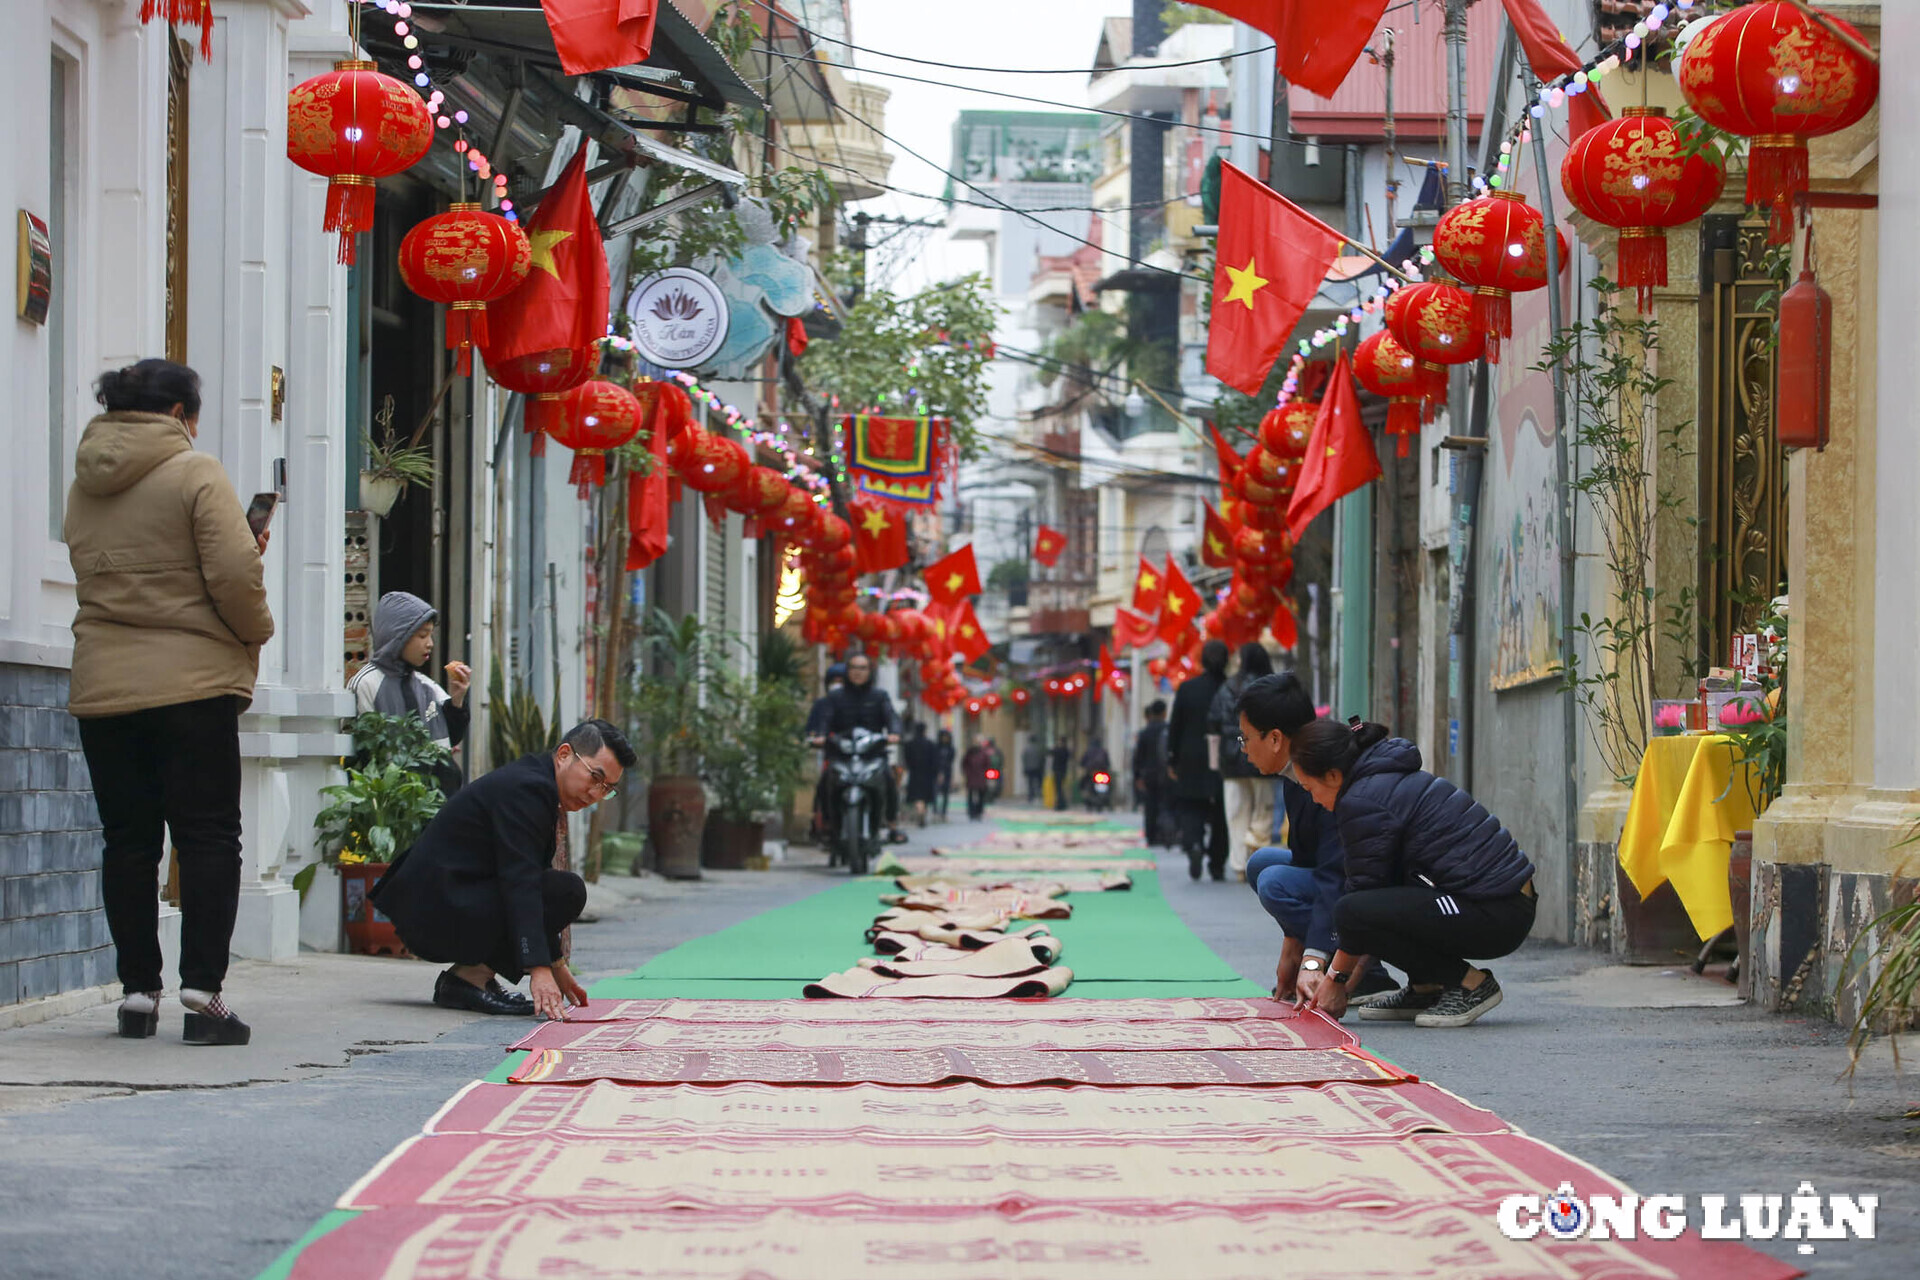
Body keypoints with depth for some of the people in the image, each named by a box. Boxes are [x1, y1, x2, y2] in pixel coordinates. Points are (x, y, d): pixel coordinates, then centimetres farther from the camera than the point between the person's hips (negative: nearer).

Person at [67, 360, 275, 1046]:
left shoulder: (84, 485, 11)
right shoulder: (196, 474, -8)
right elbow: (234, 574, -16)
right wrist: (257, 629, 4)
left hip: (101, 682, 5)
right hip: (191, 683, -5)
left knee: (128, 841, 9)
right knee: (208, 838, 0)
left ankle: (137, 991, 9)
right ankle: (202, 992, -6)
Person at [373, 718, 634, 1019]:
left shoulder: (535, 784, 16)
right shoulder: (524, 789, -16)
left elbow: (530, 878, 24)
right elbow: (520, 883, -26)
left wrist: (556, 965, 24)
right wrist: (539, 969, -32)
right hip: (434, 912, -10)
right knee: (568, 892, -18)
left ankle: (475, 973, 10)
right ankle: (469, 978, -12)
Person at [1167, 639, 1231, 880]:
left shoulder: (1187, 688, -3)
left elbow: (1175, 726, 1)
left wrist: (1171, 760, 8)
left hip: (1192, 760, 0)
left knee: (1190, 808, 7)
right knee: (1220, 814, 10)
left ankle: (1194, 843, -21)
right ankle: (1217, 865, 12)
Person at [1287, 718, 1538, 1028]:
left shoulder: (1362, 801, -11)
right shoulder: (1397, 779, 20)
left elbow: (1364, 889, -6)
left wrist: (1336, 979, 5)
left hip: (1495, 917, -10)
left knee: (1353, 913, -20)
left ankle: (1470, 984, -7)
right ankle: (1425, 989, 16)